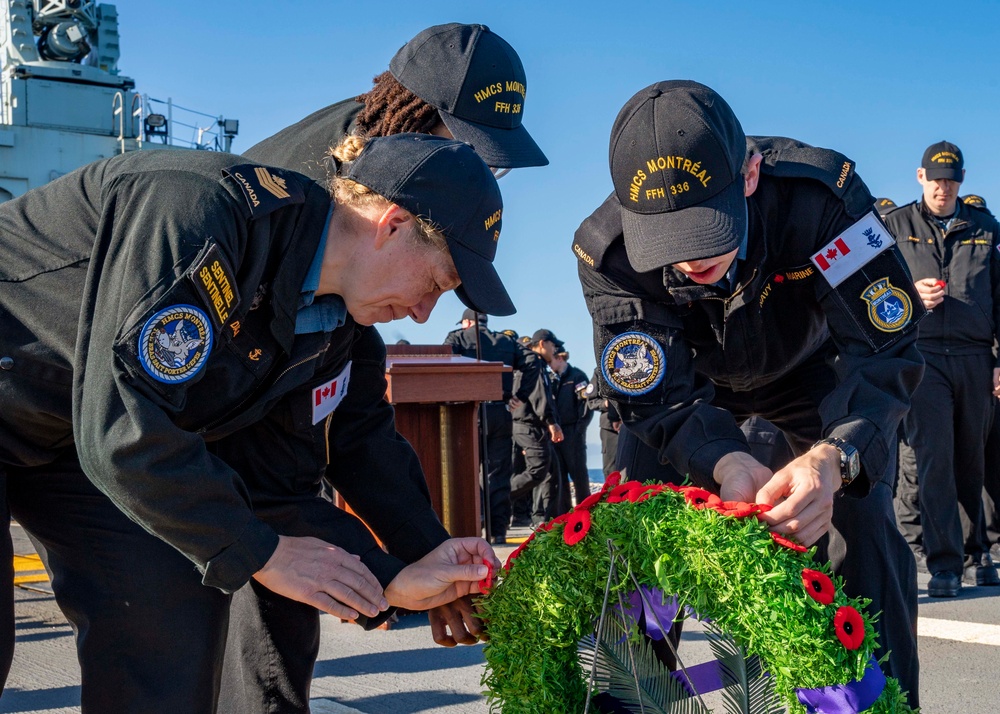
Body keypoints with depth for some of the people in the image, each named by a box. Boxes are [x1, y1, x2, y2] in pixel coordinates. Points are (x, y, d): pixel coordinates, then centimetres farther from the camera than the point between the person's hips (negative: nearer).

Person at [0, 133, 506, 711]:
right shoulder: (202, 211, -33)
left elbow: (279, 475, -2)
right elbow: (121, 429, -34)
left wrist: (394, 576, -13)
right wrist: (260, 552, -25)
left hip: (74, 435, 8)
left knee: (176, 591, -5)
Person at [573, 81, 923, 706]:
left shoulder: (821, 190, -39)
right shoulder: (606, 249, -34)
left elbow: (886, 348, -38)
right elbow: (658, 397, -30)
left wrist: (832, 456, -56)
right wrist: (727, 464, -51)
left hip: (813, 372, -1)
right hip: (696, 380, 1)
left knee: (862, 531, -17)